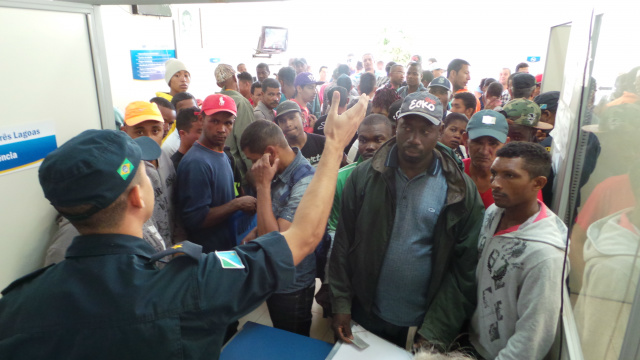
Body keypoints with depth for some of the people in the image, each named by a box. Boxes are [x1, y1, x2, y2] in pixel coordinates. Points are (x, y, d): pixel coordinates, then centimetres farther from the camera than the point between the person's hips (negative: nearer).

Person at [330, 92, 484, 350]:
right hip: (363, 314, 2)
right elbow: (343, 243, -3)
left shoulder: (460, 192, -10)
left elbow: (465, 269, -9)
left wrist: (435, 334, -10)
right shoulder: (365, 176, -7)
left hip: (419, 326, -1)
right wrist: (340, 305, -5)